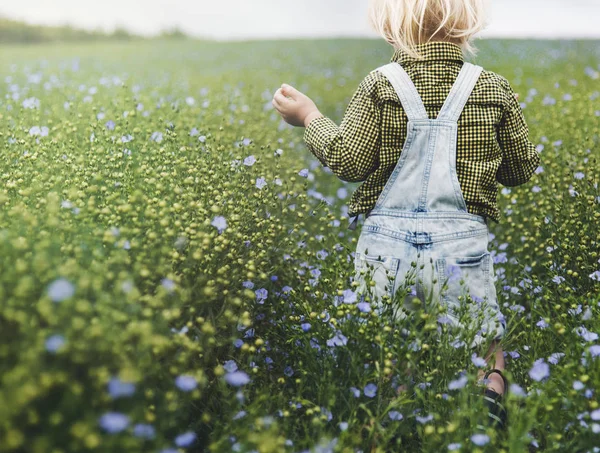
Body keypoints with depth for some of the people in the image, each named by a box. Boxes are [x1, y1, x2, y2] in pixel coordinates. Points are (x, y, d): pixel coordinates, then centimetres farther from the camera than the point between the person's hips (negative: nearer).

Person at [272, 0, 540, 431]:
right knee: (485, 349, 16)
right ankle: (490, 382, -14)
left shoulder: (381, 83, -2)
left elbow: (349, 161, -5)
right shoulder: (494, 88, 3)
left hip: (387, 240, 0)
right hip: (462, 244, 1)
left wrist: (309, 117, 10)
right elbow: (523, 170, 10)